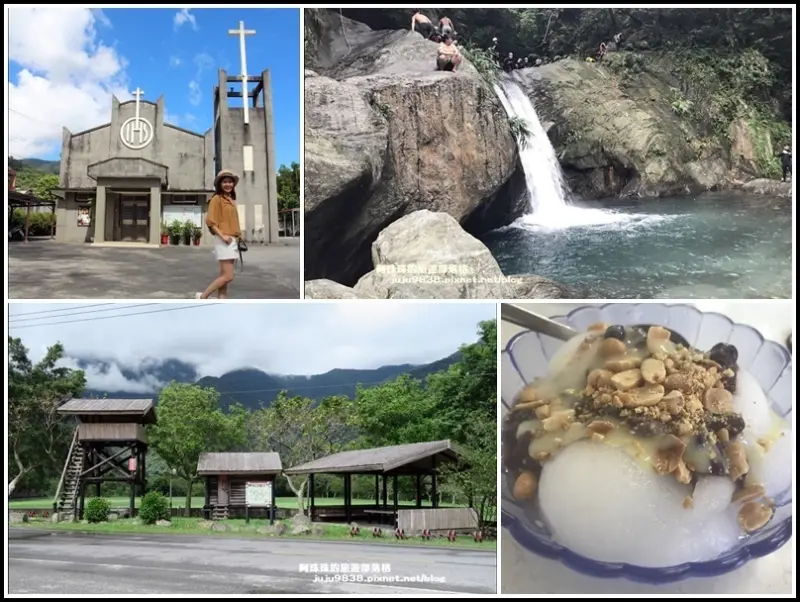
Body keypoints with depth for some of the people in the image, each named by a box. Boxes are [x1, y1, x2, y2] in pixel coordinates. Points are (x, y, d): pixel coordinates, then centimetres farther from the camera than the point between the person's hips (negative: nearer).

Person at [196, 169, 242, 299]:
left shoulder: (231, 200, 18)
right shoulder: (217, 199, -7)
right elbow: (210, 221, -14)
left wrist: (237, 236, 11)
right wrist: (222, 236, -22)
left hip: (232, 241, 9)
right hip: (223, 241, -9)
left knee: (224, 276, 7)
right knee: (228, 276, -12)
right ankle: (202, 296, -2)